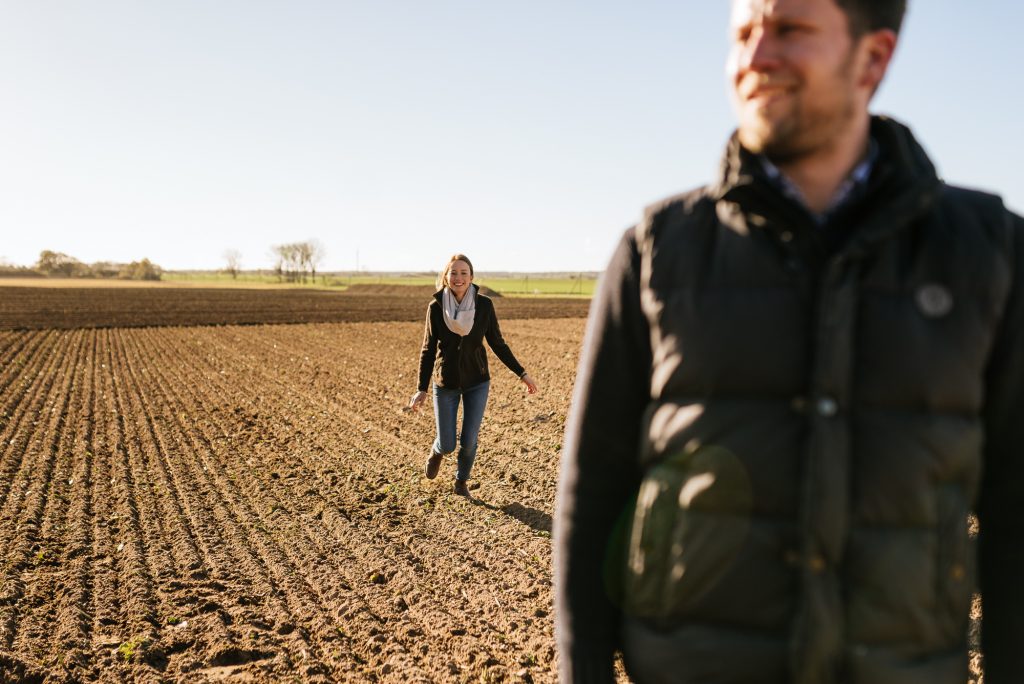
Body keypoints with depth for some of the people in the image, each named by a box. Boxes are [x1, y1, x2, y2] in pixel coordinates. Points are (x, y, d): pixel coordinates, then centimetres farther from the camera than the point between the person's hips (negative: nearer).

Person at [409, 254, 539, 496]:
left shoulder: (484, 305, -10)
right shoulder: (436, 306, -11)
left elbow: (498, 343, 0)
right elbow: (428, 349, -4)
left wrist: (522, 374, -2)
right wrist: (422, 389, -6)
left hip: (476, 382, 0)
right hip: (445, 383, 0)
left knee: (469, 441, 2)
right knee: (447, 444, 3)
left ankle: (462, 481, 32)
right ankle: (436, 452, 42)